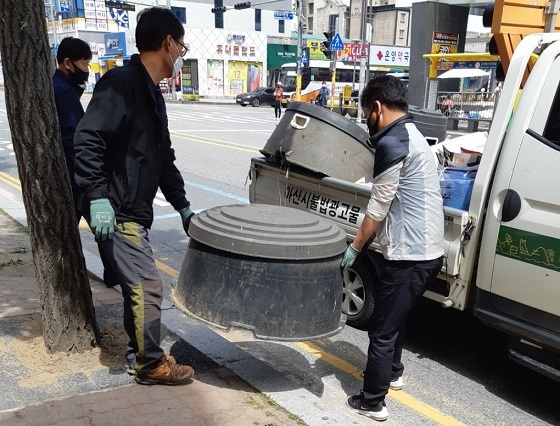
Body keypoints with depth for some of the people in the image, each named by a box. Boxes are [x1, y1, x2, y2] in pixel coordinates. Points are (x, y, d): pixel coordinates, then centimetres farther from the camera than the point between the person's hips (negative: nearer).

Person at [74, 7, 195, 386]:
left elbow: (164, 158, 19)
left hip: (134, 210, 10)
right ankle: (151, 364, 13)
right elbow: (87, 139, -23)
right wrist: (99, 196, -26)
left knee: (137, 284, 17)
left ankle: (139, 354, 31)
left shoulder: (152, 94, 15)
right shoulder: (121, 82, -15)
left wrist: (183, 206, 18)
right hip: (116, 211, -10)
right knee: (148, 286, -3)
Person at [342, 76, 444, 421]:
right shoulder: (414, 135, 16)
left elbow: (379, 206, -15)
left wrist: (355, 247, -4)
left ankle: (373, 403, 14)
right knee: (395, 316, 27)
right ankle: (392, 372, 45)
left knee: (382, 328, 2)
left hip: (409, 254, -10)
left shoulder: (392, 142, -16)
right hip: (428, 250, 10)